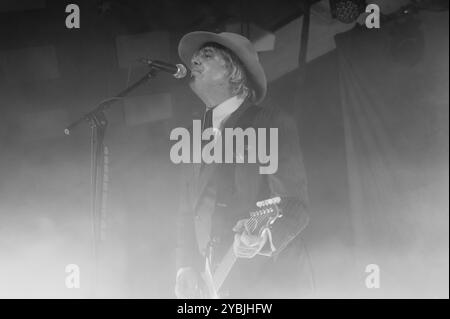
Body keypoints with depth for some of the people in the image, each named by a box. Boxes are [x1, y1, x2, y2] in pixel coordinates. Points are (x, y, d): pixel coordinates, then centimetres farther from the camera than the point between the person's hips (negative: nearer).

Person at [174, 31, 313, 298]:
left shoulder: (275, 125, -5)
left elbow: (296, 205, -10)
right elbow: (188, 213, 13)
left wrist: (263, 236, -28)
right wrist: (185, 266, -1)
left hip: (272, 284, -5)